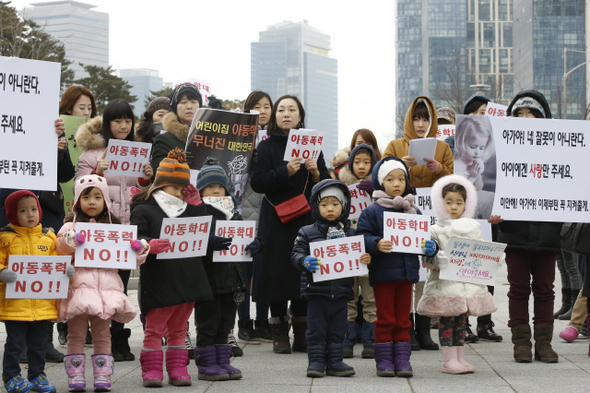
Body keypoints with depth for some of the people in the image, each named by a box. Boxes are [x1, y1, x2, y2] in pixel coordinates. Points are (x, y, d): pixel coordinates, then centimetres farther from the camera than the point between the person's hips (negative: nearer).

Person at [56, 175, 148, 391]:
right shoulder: (71, 226, 7)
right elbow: (61, 249, -7)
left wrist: (139, 250, -6)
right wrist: (72, 240, -26)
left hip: (107, 285, 2)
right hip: (79, 284, -2)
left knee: (102, 334, 5)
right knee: (76, 333, -1)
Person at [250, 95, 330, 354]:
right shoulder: (267, 147, 2)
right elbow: (257, 183, -8)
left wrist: (315, 173, -11)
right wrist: (285, 172, -20)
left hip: (307, 220, 3)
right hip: (277, 222, -2)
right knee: (278, 275, -3)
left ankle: (302, 335, 12)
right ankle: (279, 334, 6)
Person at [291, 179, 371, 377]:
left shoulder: (350, 233, 7)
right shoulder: (307, 232, 2)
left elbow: (359, 255, 11)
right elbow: (296, 253, 0)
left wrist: (366, 259, -11)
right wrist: (305, 261, -21)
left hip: (341, 290, 2)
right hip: (317, 290, -2)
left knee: (337, 330, 9)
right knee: (316, 330, 1)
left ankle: (334, 362, 17)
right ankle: (316, 361, 9)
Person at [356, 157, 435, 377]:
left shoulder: (413, 212, 9)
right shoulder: (372, 212, -4)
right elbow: (362, 237, -10)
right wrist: (377, 244, -28)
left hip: (407, 272, 4)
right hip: (382, 274, -4)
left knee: (403, 320, 10)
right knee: (385, 319, 3)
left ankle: (402, 359, 16)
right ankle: (384, 360, 10)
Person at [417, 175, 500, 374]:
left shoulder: (473, 228, 12)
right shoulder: (436, 230, -1)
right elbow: (428, 258, -4)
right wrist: (440, 260, -24)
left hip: (468, 282, 4)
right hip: (445, 284, -4)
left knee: (461, 321, 9)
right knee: (446, 321, -4)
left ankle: (460, 358, 15)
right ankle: (449, 360, 0)